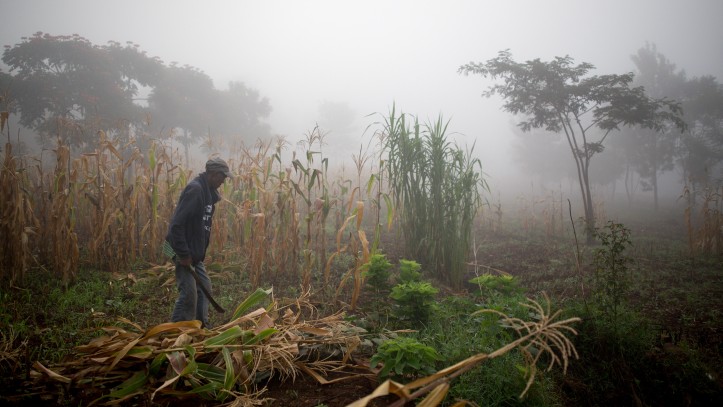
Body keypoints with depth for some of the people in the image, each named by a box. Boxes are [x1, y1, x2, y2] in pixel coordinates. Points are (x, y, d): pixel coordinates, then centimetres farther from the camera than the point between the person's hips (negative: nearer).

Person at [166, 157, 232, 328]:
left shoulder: (208, 192, 11)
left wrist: (199, 253, 15)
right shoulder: (194, 189, -19)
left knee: (204, 288, 15)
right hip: (184, 253, -10)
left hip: (195, 254, 10)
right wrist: (183, 254, -24)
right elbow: (177, 224, -25)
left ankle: (201, 327, 25)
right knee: (189, 293, -8)